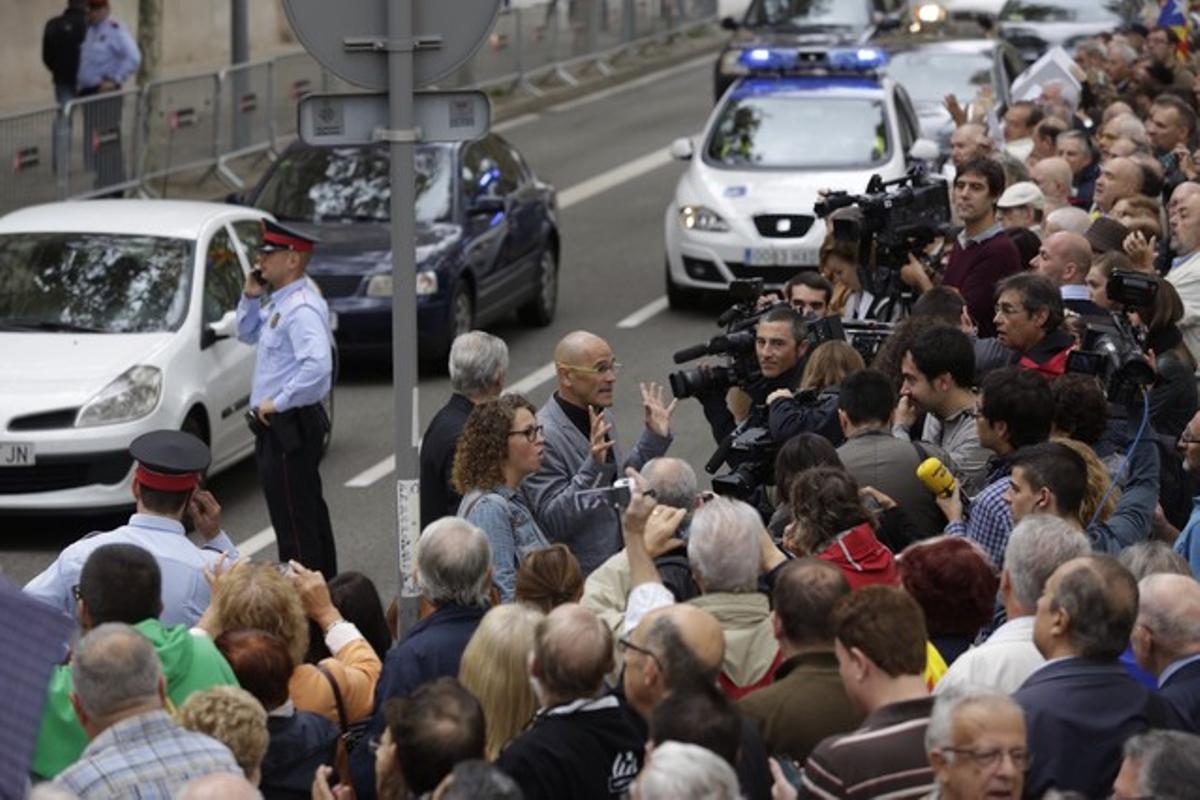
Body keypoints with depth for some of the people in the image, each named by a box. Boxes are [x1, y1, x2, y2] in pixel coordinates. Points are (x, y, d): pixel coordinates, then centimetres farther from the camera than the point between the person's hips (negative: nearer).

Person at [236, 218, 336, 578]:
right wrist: (250, 297, 10)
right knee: (309, 512, 20)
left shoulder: (302, 308, -21)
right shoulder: (278, 302, 11)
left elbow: (317, 365, -33)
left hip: (288, 426, -11)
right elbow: (248, 334, 27)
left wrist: (278, 402, -25)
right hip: (281, 426, 11)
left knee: (294, 521, -7)